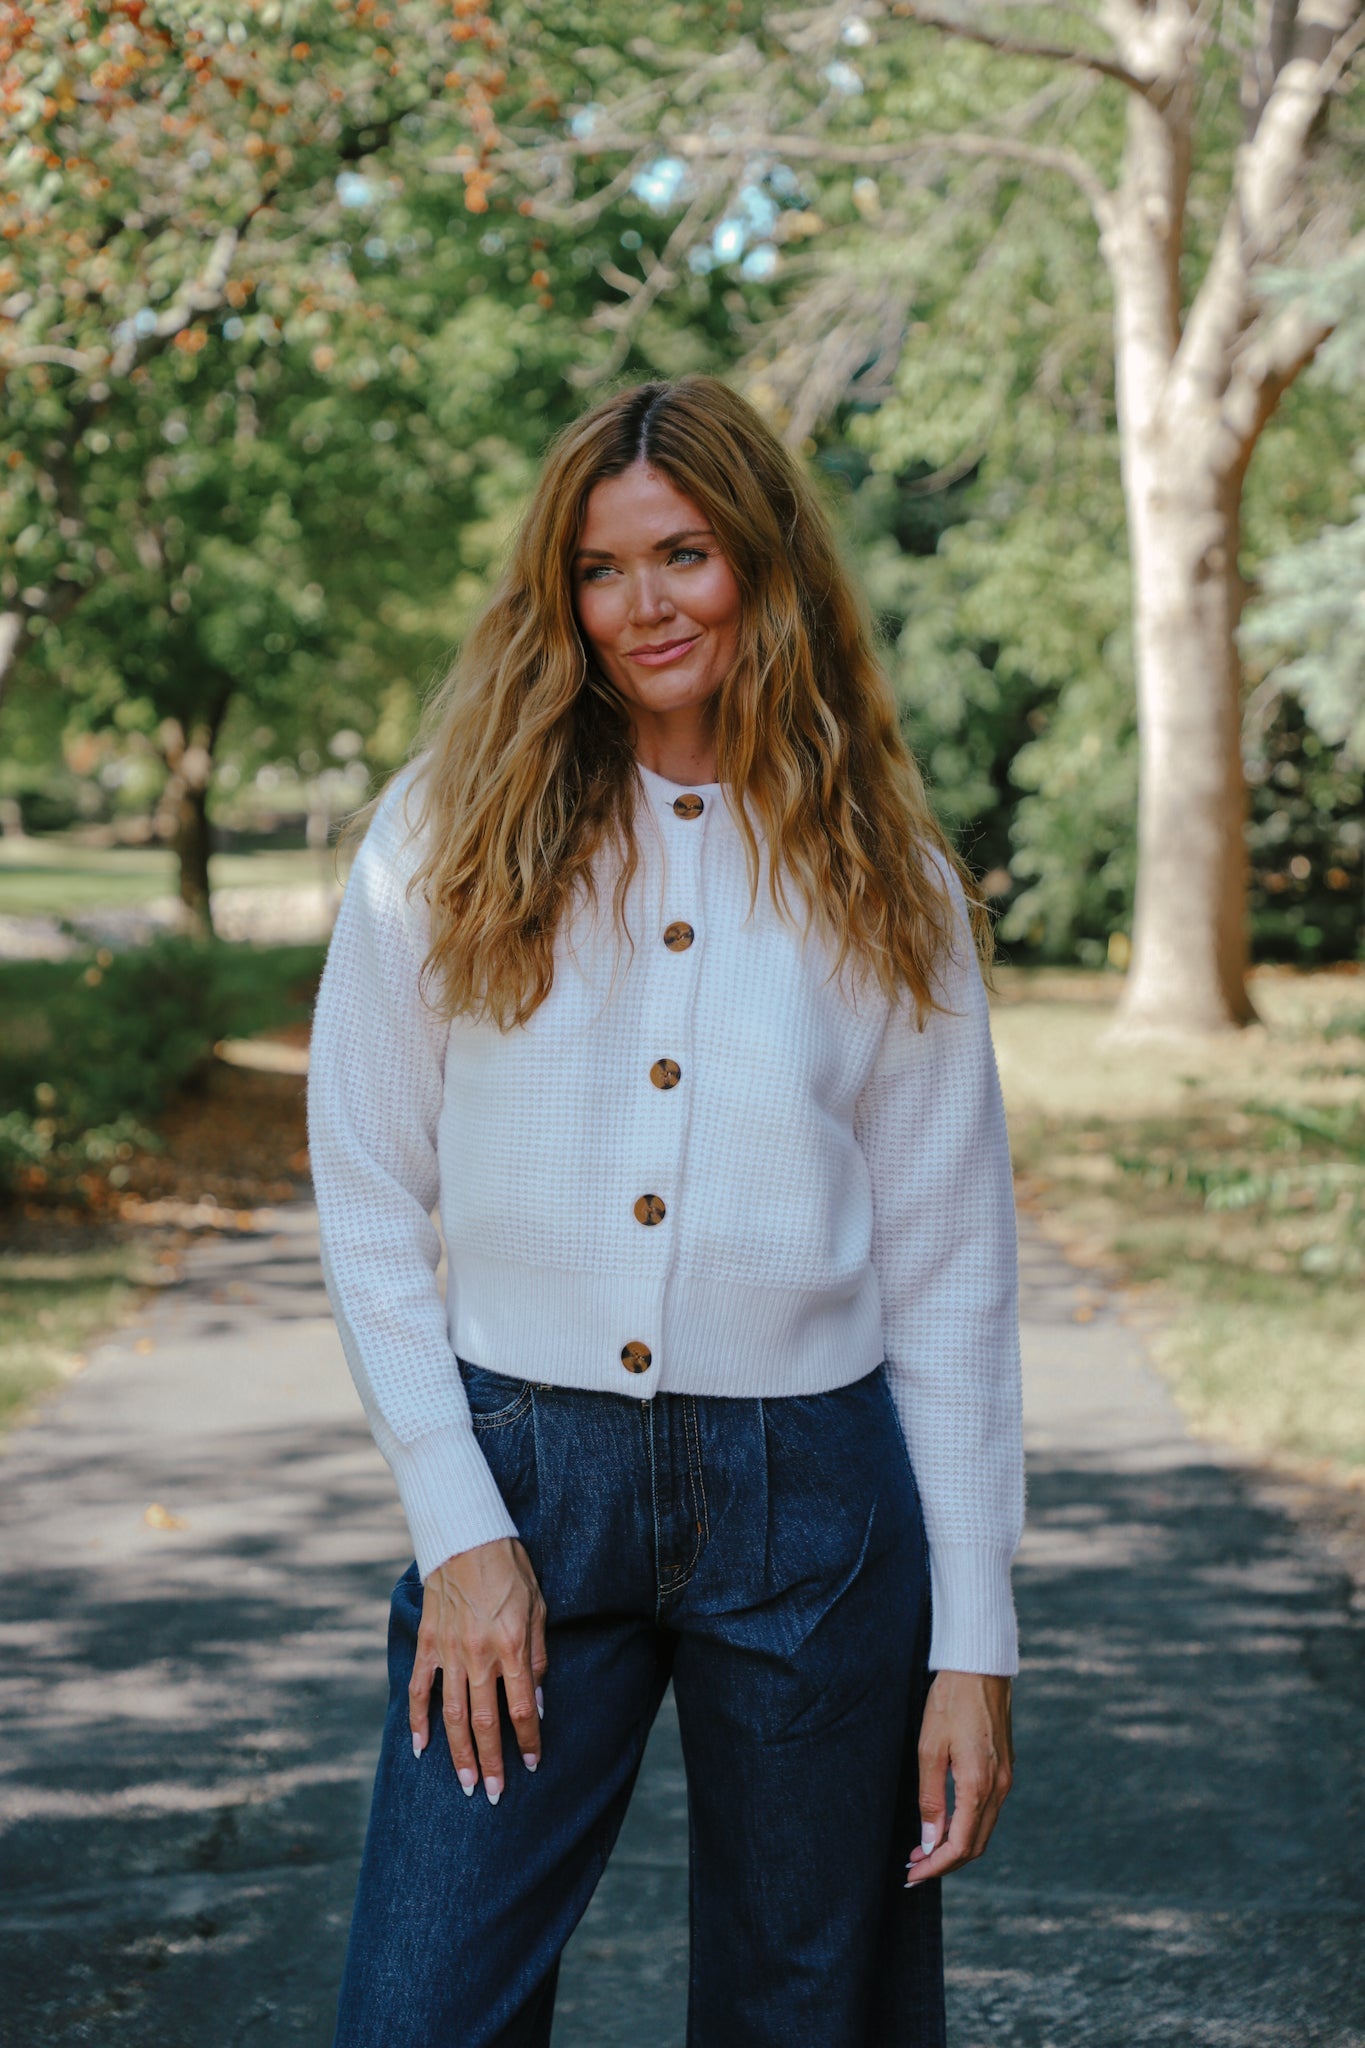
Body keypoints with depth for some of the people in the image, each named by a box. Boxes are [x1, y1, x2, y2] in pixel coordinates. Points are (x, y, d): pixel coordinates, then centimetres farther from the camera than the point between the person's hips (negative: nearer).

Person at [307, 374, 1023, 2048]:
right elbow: (368, 1201, 3)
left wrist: (972, 1647, 0)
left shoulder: (888, 885, 5)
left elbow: (951, 1277, 4)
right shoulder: (451, 836, 3)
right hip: (527, 1476, 0)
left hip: (813, 1502, 1)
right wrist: (458, 1527, -6)